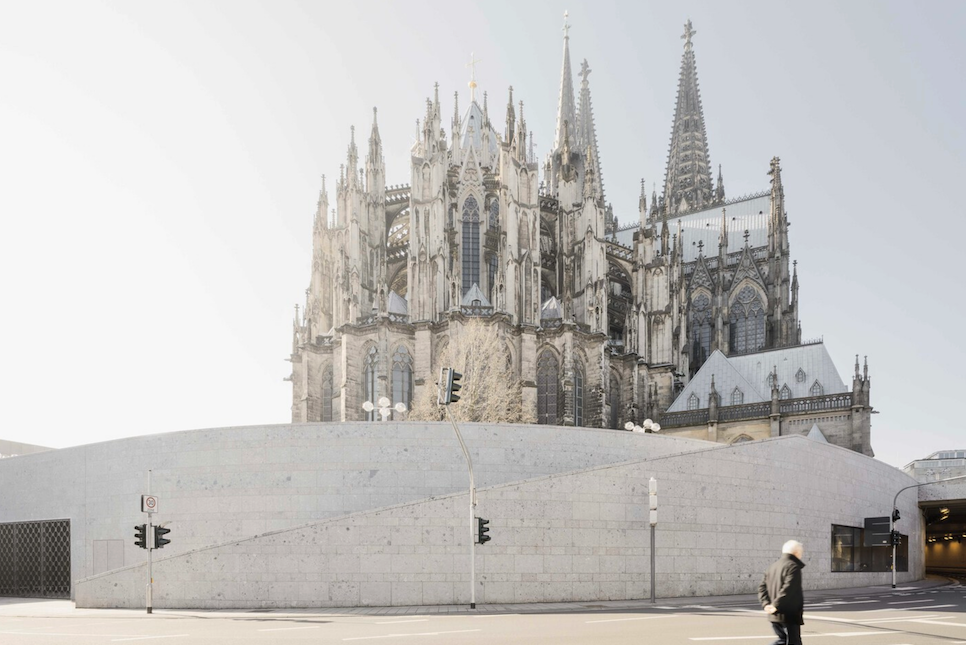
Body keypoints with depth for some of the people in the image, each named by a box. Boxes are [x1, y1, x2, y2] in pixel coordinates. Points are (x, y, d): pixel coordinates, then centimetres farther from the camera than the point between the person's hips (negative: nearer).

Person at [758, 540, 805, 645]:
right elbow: (788, 589, -23)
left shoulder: (773, 566, 16)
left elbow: (762, 587, 12)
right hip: (789, 616, -8)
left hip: (774, 616, 8)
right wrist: (776, 606, -22)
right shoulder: (793, 567, -12)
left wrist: (766, 604, 1)